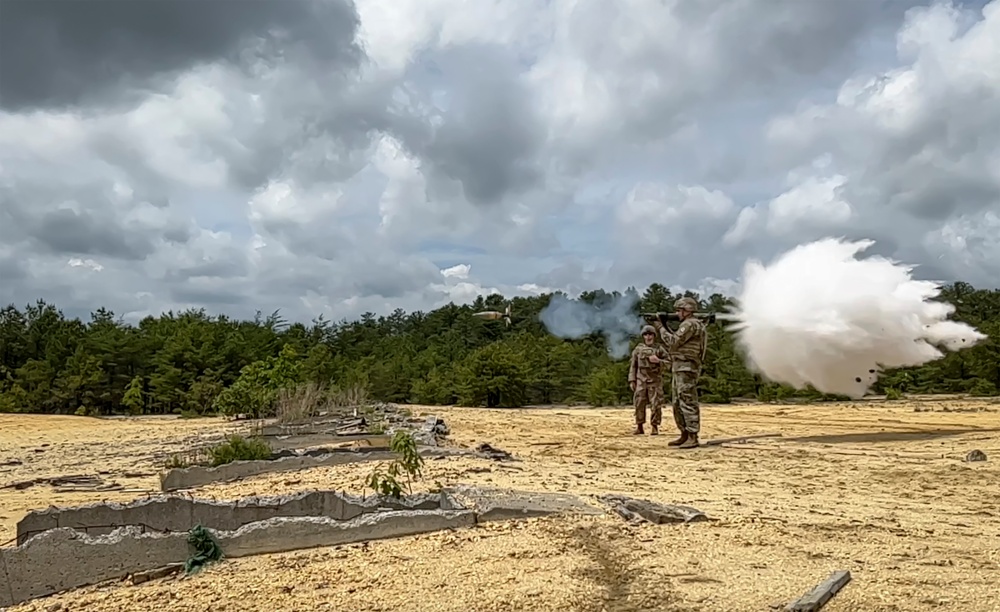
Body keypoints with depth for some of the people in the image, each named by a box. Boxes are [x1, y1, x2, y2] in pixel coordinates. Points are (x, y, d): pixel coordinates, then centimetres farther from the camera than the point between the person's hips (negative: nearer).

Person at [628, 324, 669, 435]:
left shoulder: (659, 349, 2)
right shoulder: (638, 349, 6)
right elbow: (633, 366, 7)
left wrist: (658, 360, -16)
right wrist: (631, 380, 0)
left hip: (655, 381, -1)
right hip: (641, 381, 1)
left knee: (655, 405, -4)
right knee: (639, 404, -1)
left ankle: (654, 427, 4)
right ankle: (639, 427, 9)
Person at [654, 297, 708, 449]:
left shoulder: (690, 324, -12)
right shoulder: (688, 325, 22)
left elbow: (673, 342, -15)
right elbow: (675, 342, 23)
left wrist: (661, 328, -3)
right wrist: (665, 327, 15)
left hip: (686, 369, -11)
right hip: (679, 369, 11)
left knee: (688, 403, -11)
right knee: (678, 404, 12)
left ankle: (693, 438, -11)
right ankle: (685, 435, 17)